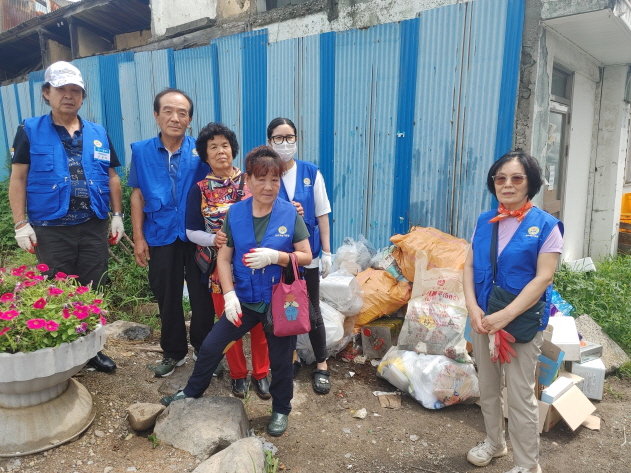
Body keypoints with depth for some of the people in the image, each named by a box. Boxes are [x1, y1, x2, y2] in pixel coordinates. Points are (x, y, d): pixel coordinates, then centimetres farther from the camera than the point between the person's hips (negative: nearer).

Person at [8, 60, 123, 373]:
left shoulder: (99, 134, 9)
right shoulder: (30, 131, 1)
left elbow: (112, 177, 12)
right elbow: (18, 179, -1)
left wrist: (117, 214, 6)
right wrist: (21, 224, -8)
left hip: (94, 227, 3)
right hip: (51, 229, -2)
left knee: (93, 292, 11)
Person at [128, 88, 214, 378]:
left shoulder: (200, 151, -4)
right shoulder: (141, 151, 1)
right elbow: (137, 195, 5)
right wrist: (138, 237, 2)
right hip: (161, 237, 2)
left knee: (202, 296, 8)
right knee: (167, 297, 14)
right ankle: (173, 352, 32)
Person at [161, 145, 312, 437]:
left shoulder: (290, 214, -9)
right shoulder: (235, 213, -3)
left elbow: (306, 257, -7)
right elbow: (224, 257, 0)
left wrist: (274, 256, -23)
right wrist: (229, 295, -10)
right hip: (245, 301, 2)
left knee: (280, 359, 11)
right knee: (211, 346, 10)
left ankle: (281, 410, 37)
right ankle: (192, 392, 39)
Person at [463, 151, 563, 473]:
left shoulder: (545, 225, -9)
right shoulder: (484, 221, 4)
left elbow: (543, 278, -15)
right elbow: (469, 266, 3)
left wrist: (505, 316, -21)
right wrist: (473, 308, -12)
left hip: (523, 322, -4)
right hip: (483, 319, 5)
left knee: (520, 396, 4)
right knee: (487, 387, 18)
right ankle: (494, 442, 40)